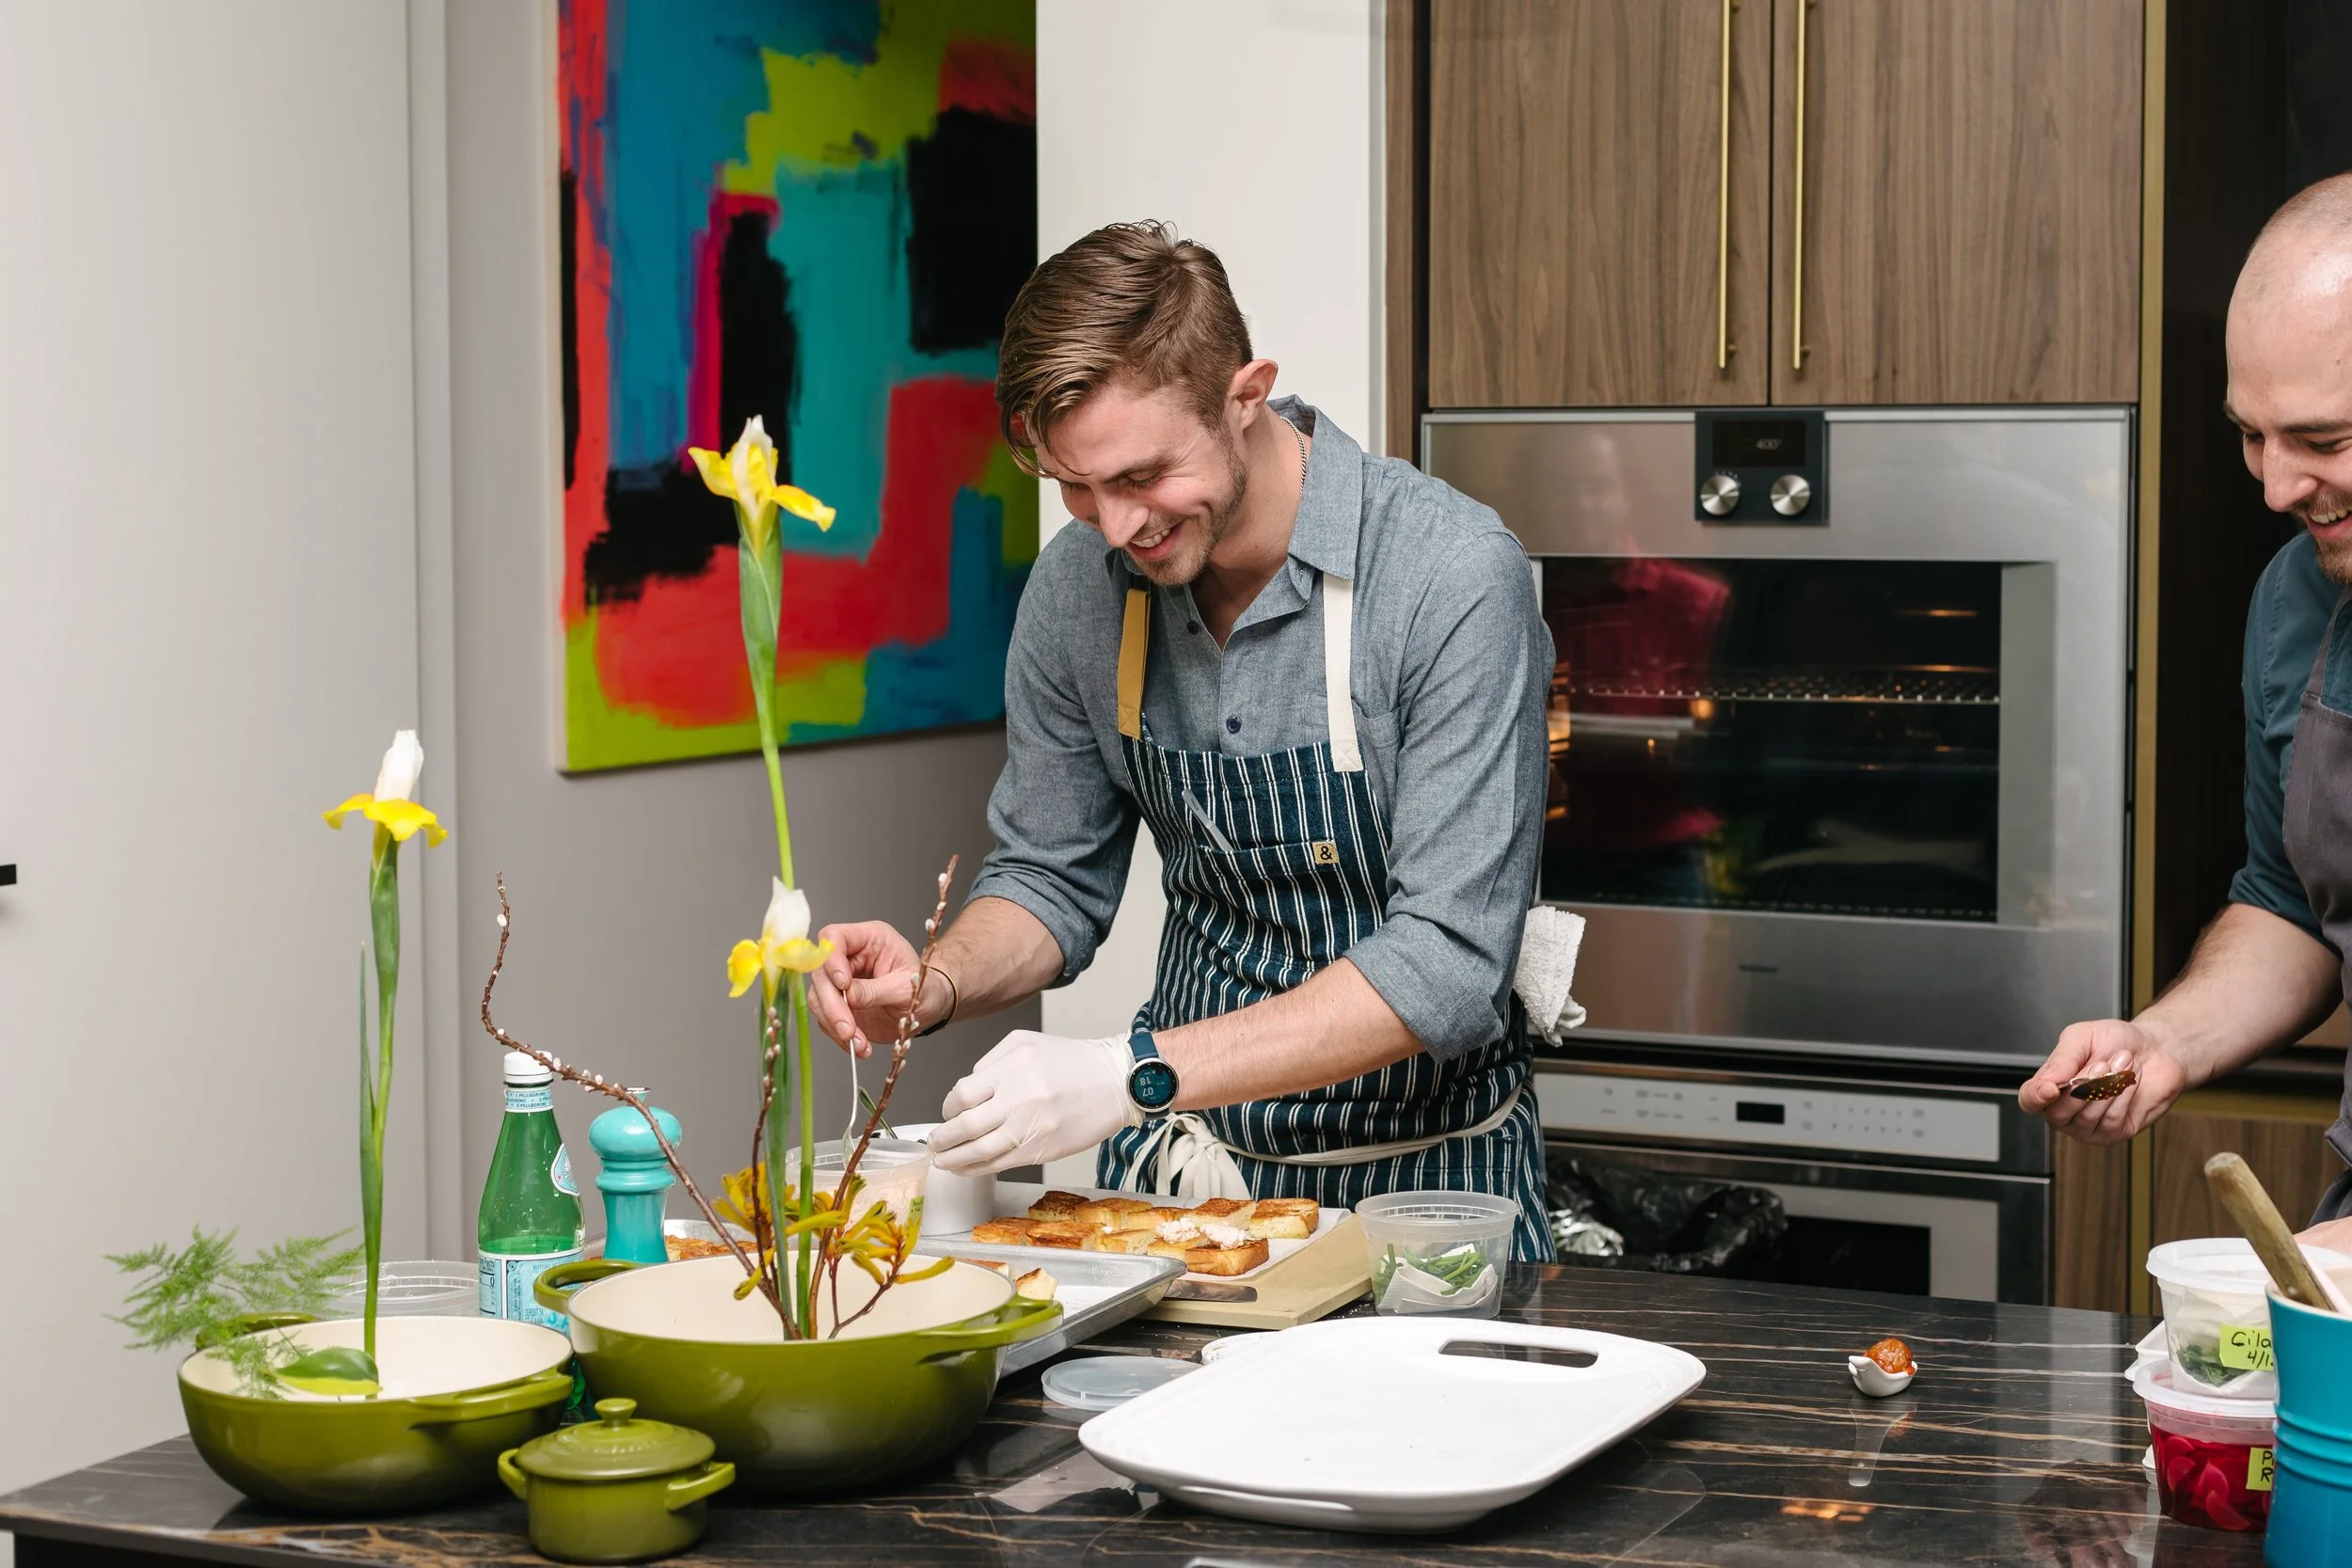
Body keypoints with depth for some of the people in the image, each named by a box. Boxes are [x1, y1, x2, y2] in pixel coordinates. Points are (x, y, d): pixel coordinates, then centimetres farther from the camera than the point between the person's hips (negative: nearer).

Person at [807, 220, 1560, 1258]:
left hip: (1424, 1175, -4)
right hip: (1188, 1160, 4)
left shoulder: (1456, 578, -19)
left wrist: (1137, 1074, -30)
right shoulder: (1079, 587, -2)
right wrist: (936, 986, -11)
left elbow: (1445, 967, -23)